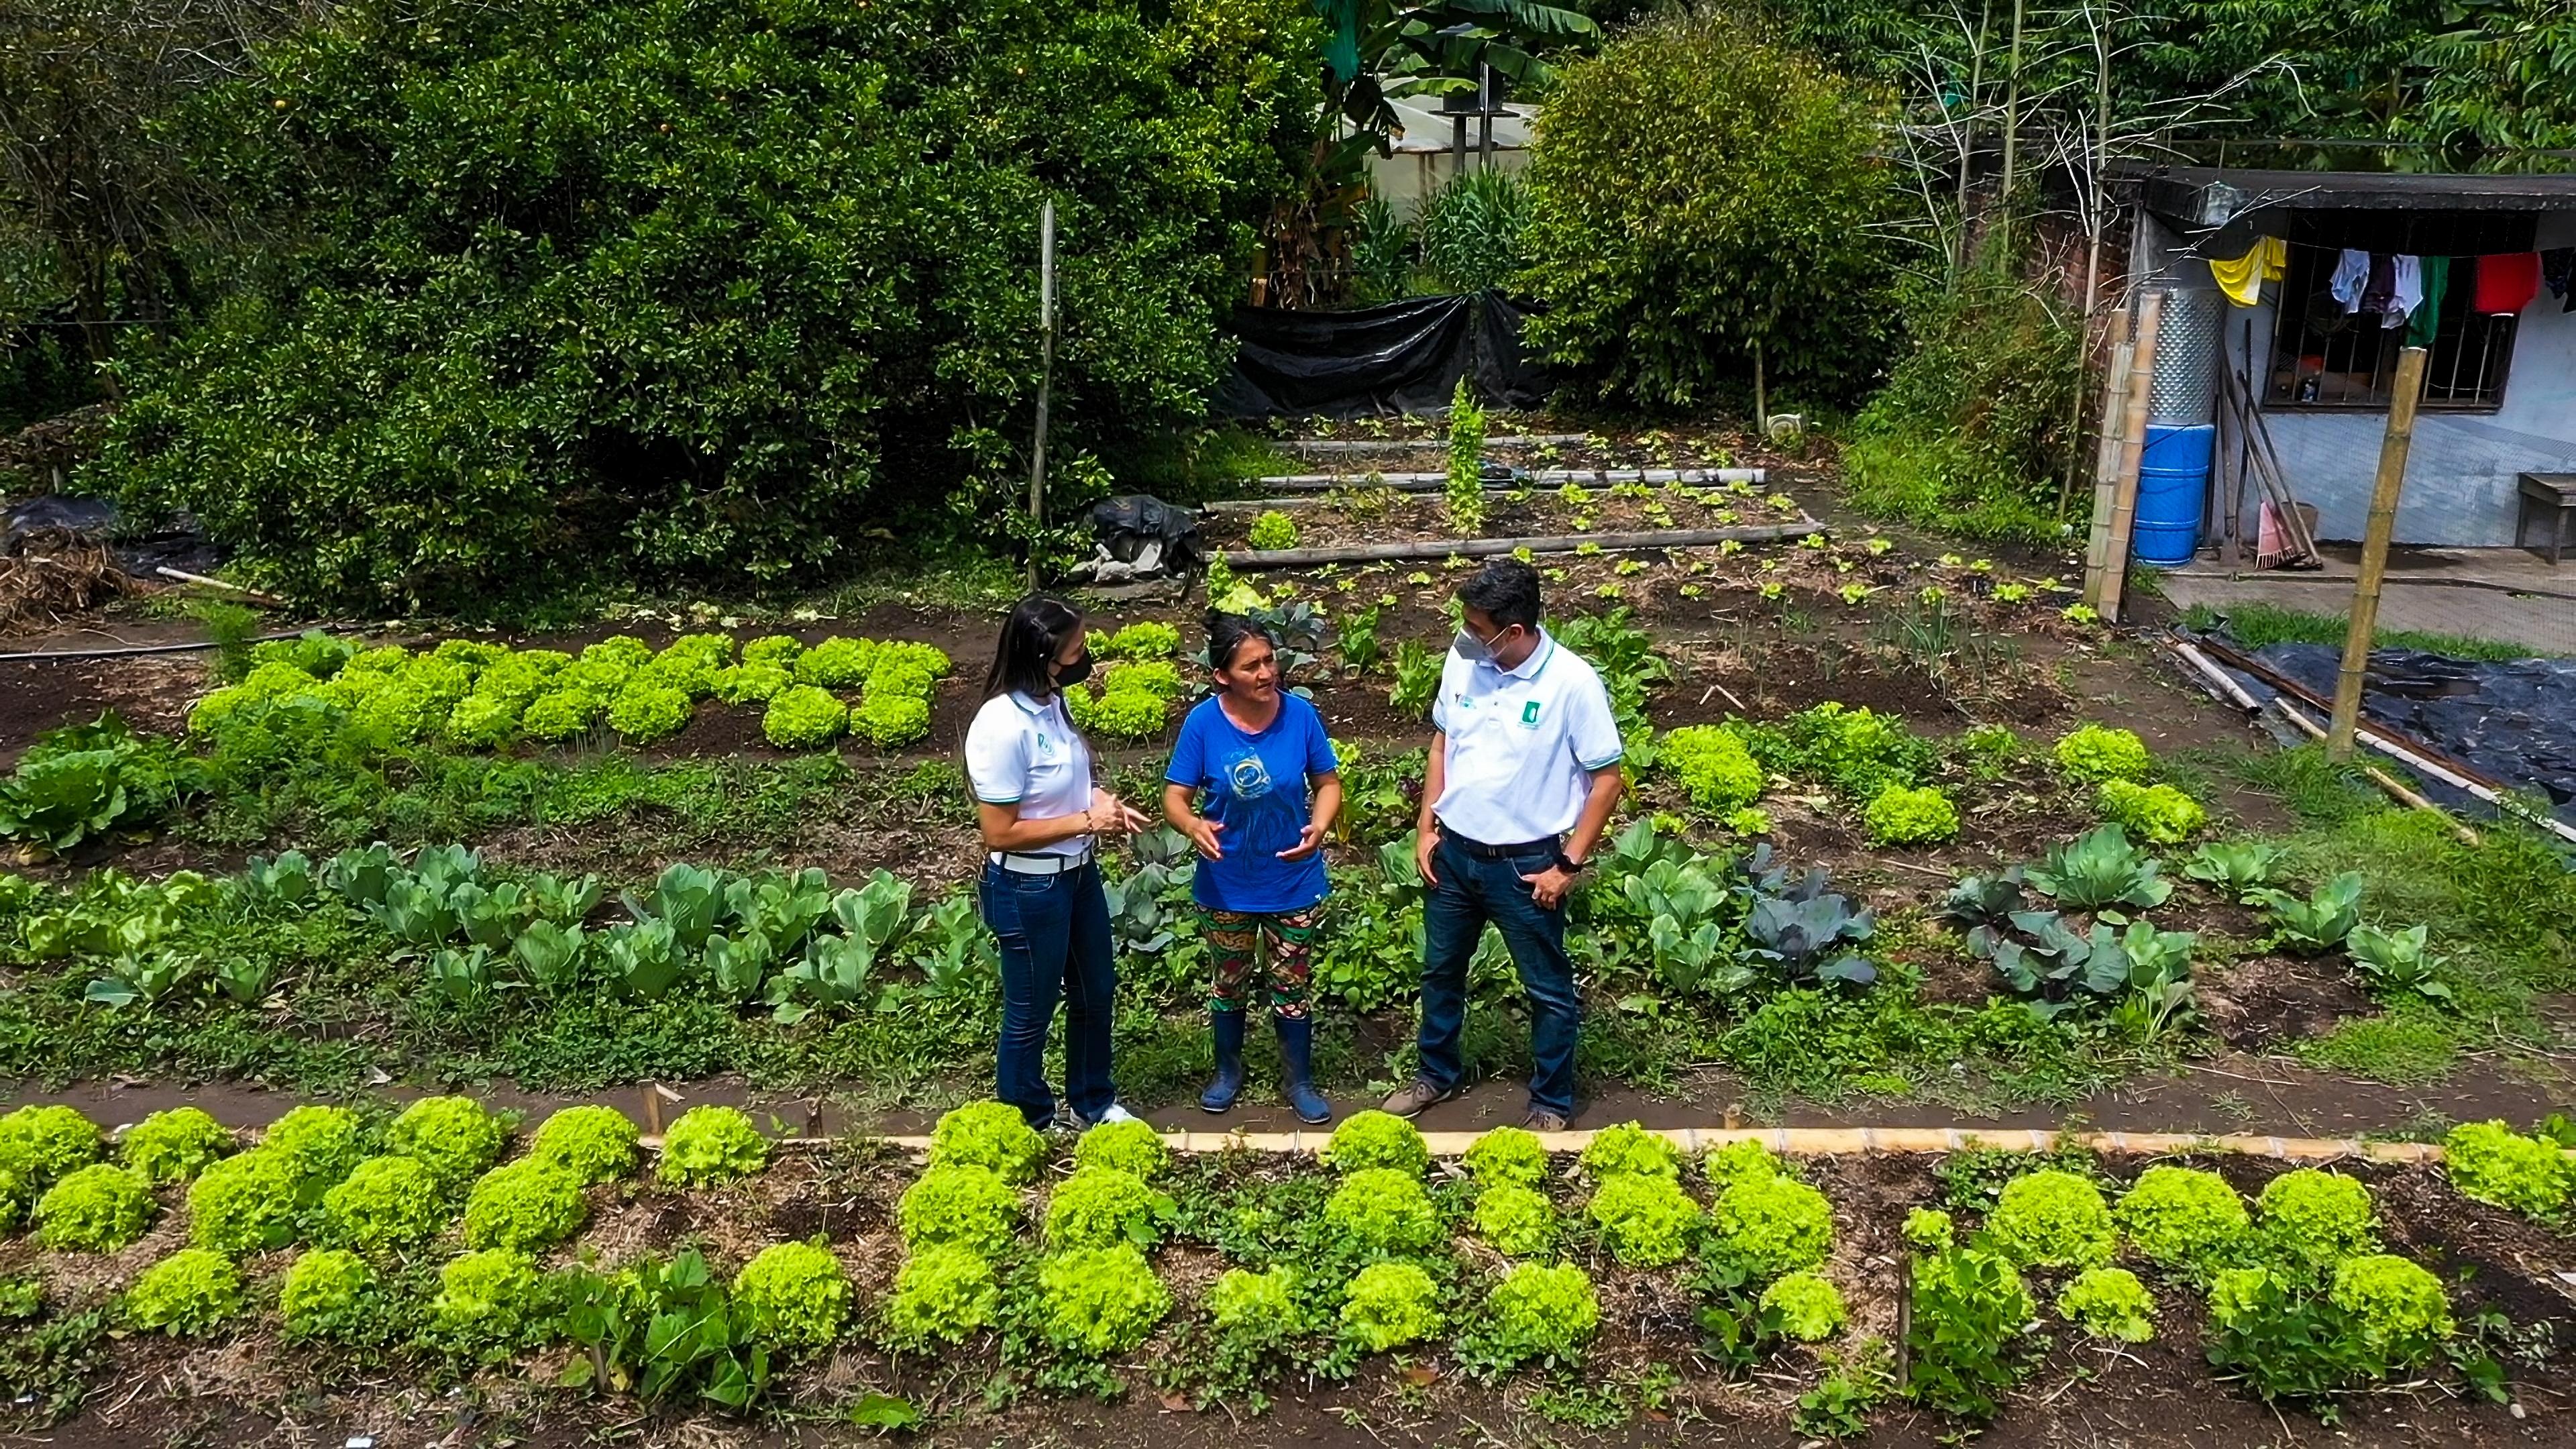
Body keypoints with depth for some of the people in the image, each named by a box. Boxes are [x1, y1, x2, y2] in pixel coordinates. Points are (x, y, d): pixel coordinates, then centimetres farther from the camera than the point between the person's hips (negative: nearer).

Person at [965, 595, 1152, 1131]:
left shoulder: (1051, 701, -3)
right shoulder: (1002, 728, -29)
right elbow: (999, 833, -25)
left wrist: (1102, 802, -4)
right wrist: (1085, 821, -21)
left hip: (1078, 871, 9)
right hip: (1029, 890, -9)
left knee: (1096, 990, 24)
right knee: (1031, 1011, 12)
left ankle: (1093, 1101, 46)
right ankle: (1028, 1125, 34)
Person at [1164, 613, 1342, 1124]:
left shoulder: (1300, 714, -15)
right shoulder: (1203, 723, -17)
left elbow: (1328, 783, -5)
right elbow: (1175, 797, -12)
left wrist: (1319, 827, -25)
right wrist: (1194, 826, -35)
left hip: (1294, 882, 0)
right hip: (1226, 884, 0)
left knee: (1290, 987, 14)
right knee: (1230, 984, 20)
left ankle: (1300, 1082, 34)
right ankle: (1229, 1071, 43)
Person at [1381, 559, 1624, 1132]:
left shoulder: (1573, 683, -21)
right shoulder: (1462, 661, -6)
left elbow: (1606, 780, -14)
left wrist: (1569, 864, -14)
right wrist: (1427, 828, 5)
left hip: (1525, 865, -5)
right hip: (1454, 852, 5)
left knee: (1549, 990, 13)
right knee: (1440, 970, 22)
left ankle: (1552, 1103, 33)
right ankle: (1437, 1074, 45)